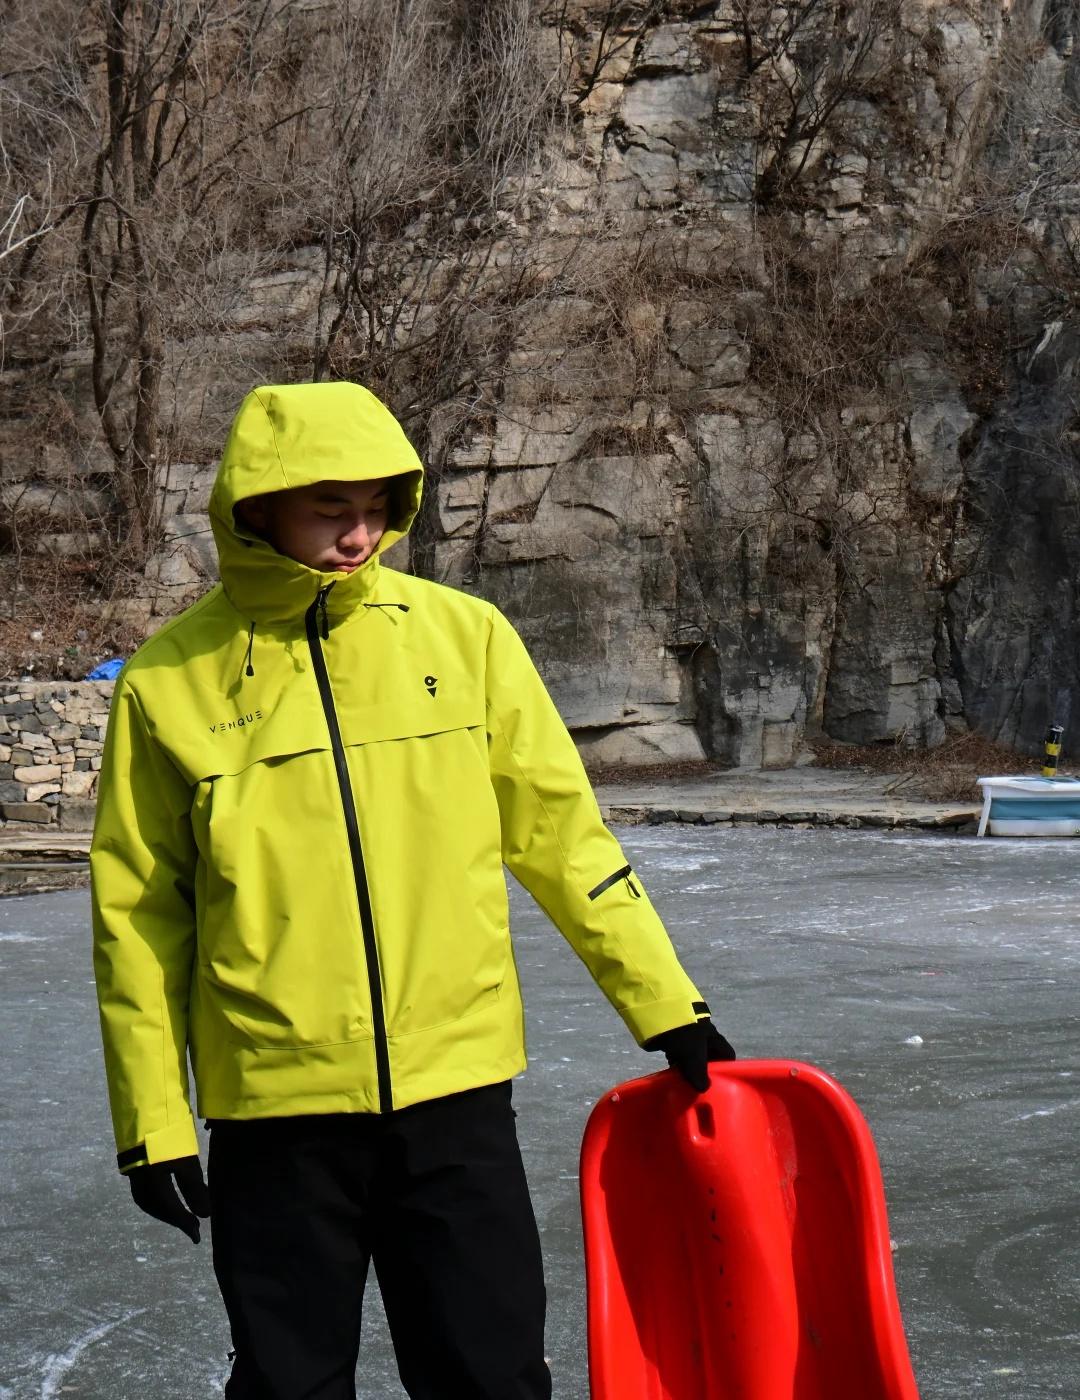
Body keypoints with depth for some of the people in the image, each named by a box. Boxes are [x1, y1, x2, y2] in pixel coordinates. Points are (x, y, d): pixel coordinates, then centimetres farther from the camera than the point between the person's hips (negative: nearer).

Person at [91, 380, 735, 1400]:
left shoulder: (463, 633, 1)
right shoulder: (170, 680, -1)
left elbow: (562, 837, 6)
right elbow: (137, 915, 3)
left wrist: (666, 1007, 6)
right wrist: (152, 1120, 1)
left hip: (455, 1094, 1)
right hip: (276, 1112, 0)